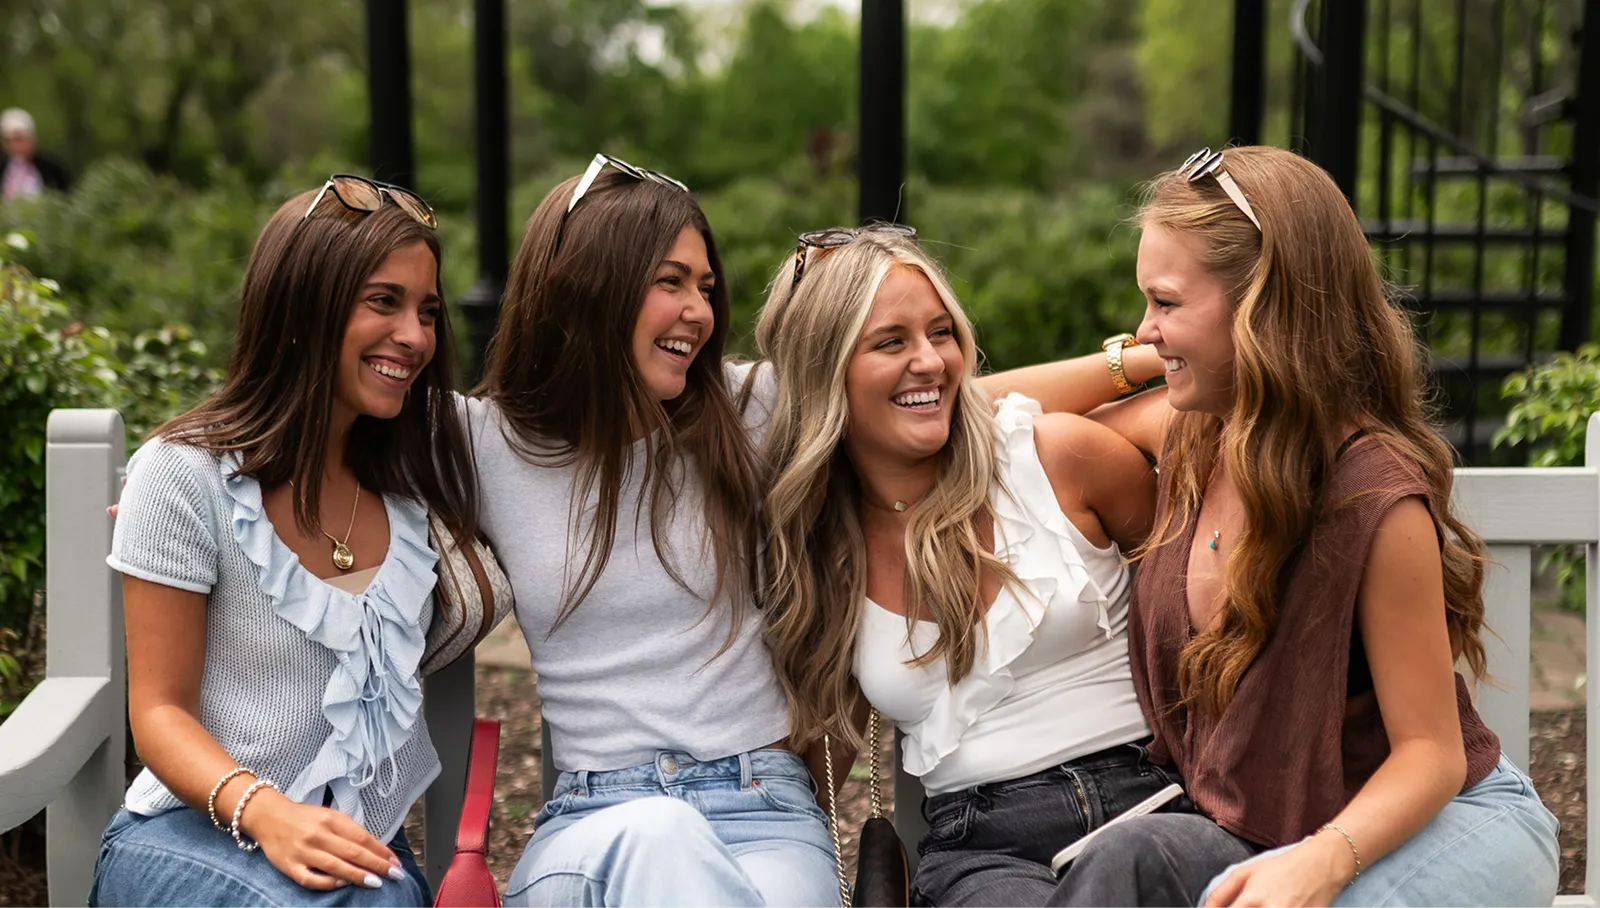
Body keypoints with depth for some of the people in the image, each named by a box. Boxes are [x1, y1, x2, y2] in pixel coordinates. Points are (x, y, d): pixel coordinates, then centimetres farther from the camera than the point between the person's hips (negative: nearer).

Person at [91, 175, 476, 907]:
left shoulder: (417, 475, 8)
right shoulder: (185, 474, -8)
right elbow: (160, 713, -8)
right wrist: (261, 811, -26)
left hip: (363, 845, 4)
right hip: (192, 828, -4)